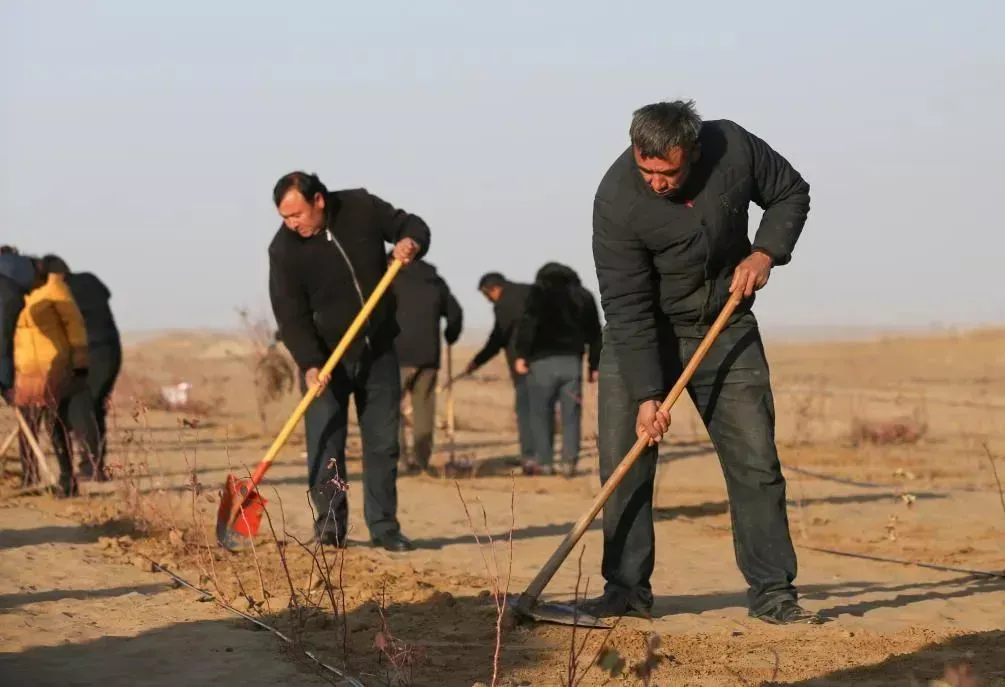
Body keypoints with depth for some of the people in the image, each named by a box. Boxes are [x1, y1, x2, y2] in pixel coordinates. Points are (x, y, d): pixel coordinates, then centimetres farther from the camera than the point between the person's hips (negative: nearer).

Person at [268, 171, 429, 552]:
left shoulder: (360, 207, -8)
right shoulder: (285, 249, -14)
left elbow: (411, 225, 7)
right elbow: (290, 314, -17)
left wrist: (411, 242, -17)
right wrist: (309, 364, -28)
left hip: (378, 350, 2)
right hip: (325, 356, -2)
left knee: (383, 442, 4)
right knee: (325, 445, -7)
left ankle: (384, 526, 10)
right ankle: (330, 526, 0)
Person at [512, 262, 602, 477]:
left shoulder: (539, 291, 3)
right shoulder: (584, 296, 17)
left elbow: (528, 324, -9)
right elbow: (594, 334, 16)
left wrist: (521, 355, -9)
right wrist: (594, 365, 18)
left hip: (544, 360, -3)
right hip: (572, 362, 3)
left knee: (541, 411, 3)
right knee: (571, 413, 5)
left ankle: (543, 461, 2)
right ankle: (569, 461, 0)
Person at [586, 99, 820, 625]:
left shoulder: (733, 148, -18)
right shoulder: (616, 201, -25)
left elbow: (790, 193, 3)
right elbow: (628, 307, -23)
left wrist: (765, 251, -15)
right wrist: (647, 395, -27)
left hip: (726, 327, 2)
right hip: (641, 335, -2)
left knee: (755, 458, -3)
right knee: (624, 458, -7)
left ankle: (772, 591, 3)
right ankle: (626, 588, 4)